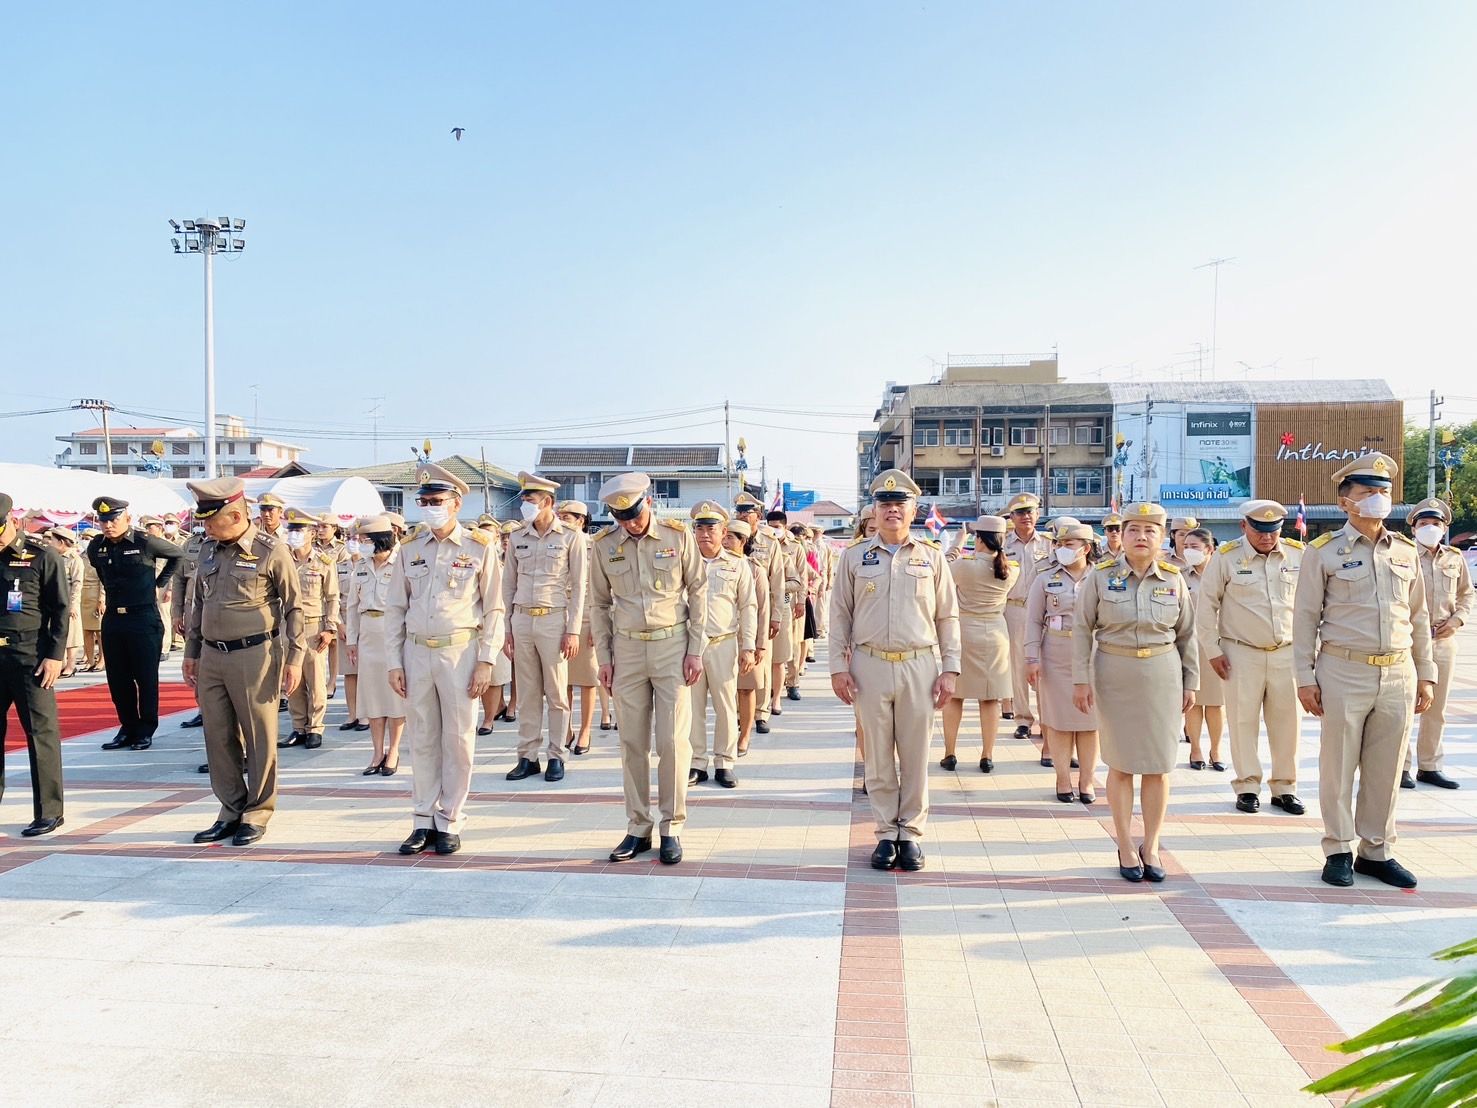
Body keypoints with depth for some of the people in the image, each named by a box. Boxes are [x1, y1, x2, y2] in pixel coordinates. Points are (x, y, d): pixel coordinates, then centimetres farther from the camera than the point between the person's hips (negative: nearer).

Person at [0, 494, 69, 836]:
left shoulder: (43, 556, -3)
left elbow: (61, 609, -4)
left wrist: (55, 655, -10)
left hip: (30, 655, -5)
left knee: (41, 732, -2)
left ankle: (48, 811, 3)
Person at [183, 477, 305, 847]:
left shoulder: (271, 551, -8)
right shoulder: (208, 549, 10)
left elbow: (294, 607, -6)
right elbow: (198, 603, 19)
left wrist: (294, 658, -9)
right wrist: (191, 652, 18)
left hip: (254, 654, -6)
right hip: (211, 656, 6)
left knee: (260, 739, 3)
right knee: (218, 738, 10)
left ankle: (257, 814, 15)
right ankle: (231, 811, 23)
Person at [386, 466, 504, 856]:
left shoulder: (480, 547, -2)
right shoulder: (410, 549, 8)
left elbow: (494, 609, -2)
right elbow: (394, 609, 10)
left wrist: (485, 662, -7)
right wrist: (394, 663, 4)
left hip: (461, 652, -3)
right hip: (417, 652, 3)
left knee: (458, 740, 3)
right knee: (422, 740, 9)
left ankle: (450, 823, 13)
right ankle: (424, 821, 19)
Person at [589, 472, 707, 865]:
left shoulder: (678, 536, -5)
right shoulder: (604, 545, 1)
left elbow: (698, 592, 0)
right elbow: (599, 604, 9)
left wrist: (695, 651, -3)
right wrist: (604, 658, 6)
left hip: (672, 645, -2)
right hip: (627, 648, 2)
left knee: (672, 740, -2)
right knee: (632, 742, 7)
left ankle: (672, 827, 11)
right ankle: (638, 828, 18)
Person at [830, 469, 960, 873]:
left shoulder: (931, 557, 5)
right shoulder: (855, 556, 5)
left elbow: (948, 617, 7)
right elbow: (840, 614, 6)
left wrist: (949, 670, 1)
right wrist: (838, 667, 0)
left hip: (920, 665, 0)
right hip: (870, 665, 0)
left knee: (915, 755, 6)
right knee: (878, 754, 7)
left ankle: (911, 833, 19)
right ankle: (887, 833, 19)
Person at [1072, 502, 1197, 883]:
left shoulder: (1173, 578, 2)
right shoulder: (1101, 575, -4)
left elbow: (1186, 634, 9)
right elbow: (1082, 628, -1)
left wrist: (1190, 682, 8)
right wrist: (1080, 679, -5)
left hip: (1163, 674, 2)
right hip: (1114, 673, -2)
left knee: (1158, 763, 5)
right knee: (1121, 762, 5)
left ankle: (1151, 845, 20)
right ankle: (1125, 846, 18)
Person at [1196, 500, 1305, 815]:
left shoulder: (1298, 554, 1)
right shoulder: (1225, 556, -6)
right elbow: (1206, 605, -2)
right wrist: (1213, 651, -3)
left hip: (1287, 651, 2)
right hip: (1242, 653, -2)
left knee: (1286, 720, 7)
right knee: (1243, 720, 3)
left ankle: (1284, 788, 19)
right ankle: (1247, 787, 15)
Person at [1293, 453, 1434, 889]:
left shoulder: (1406, 552, 11)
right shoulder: (1323, 551, -2)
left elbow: (1419, 618, 16)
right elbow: (1305, 617, -2)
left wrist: (1426, 674, 12)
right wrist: (1305, 678, -6)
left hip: (1398, 676, 4)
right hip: (1344, 673, -4)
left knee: (1386, 770, 9)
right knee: (1338, 767, 3)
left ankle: (1377, 851, 21)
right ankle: (1338, 851, 15)